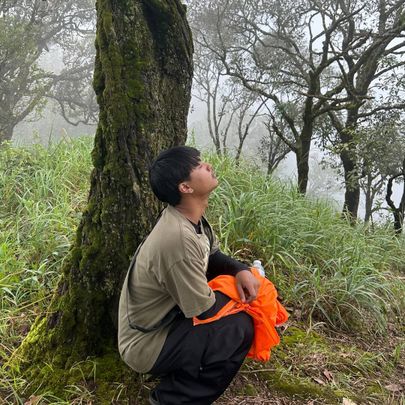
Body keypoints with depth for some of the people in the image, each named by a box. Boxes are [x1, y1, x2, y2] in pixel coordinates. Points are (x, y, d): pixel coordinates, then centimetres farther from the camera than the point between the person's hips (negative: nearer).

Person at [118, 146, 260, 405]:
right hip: (145, 345, -8)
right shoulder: (179, 239, -33)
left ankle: (181, 373, 14)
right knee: (240, 327, -18)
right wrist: (236, 294, -4)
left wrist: (241, 271, -10)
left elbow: (213, 257, 10)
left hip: (164, 319, 9)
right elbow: (205, 310, -23)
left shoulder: (192, 216, -6)